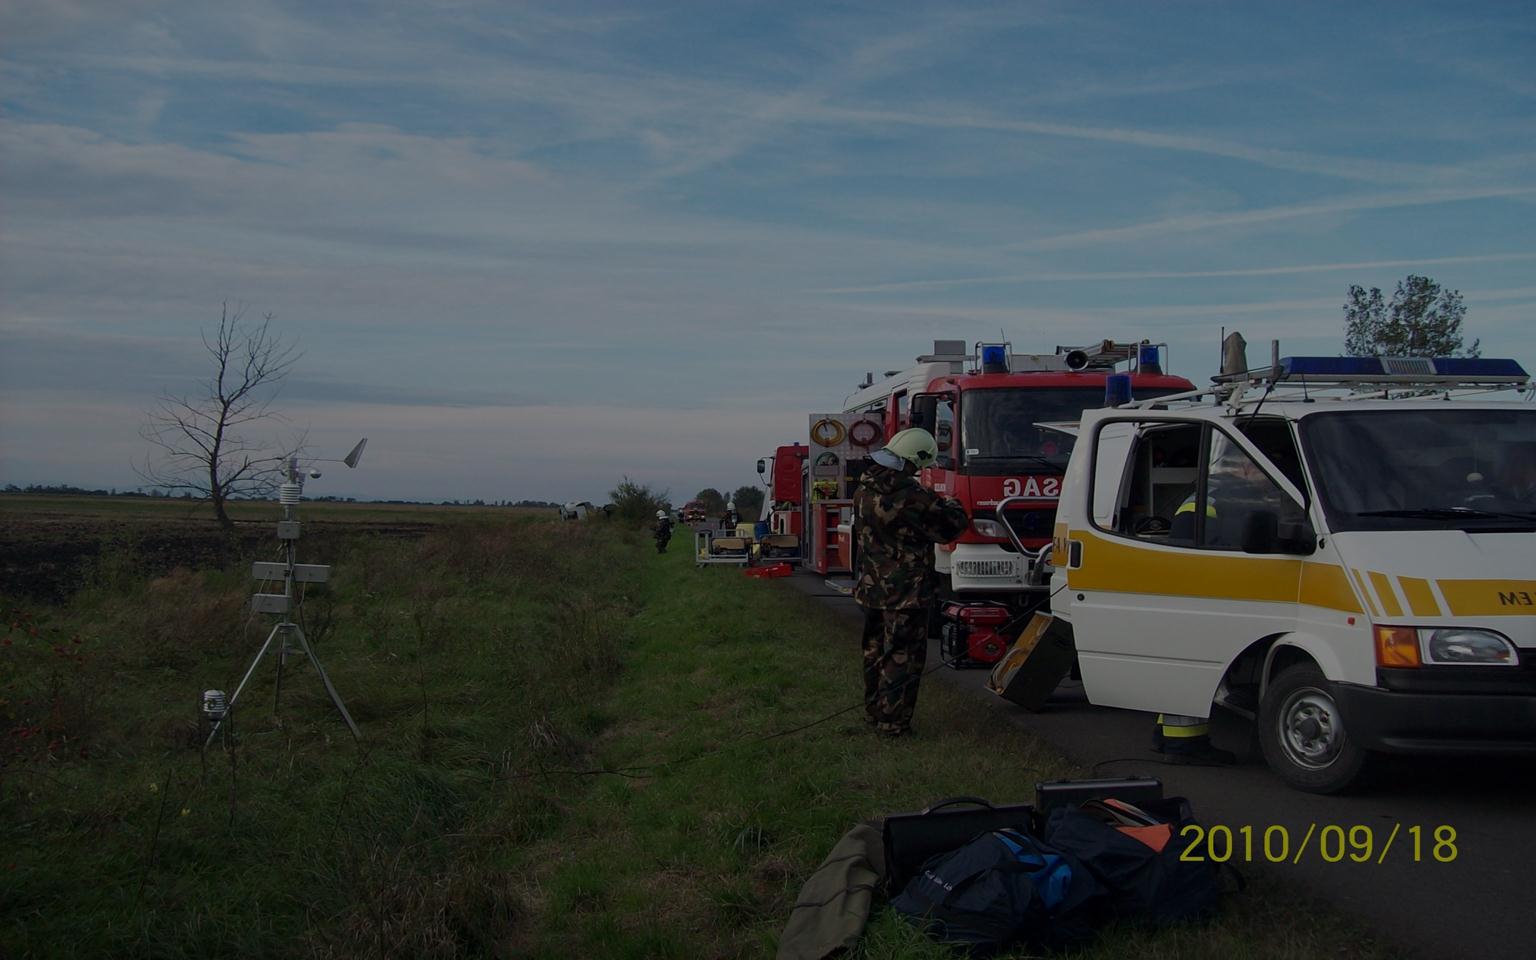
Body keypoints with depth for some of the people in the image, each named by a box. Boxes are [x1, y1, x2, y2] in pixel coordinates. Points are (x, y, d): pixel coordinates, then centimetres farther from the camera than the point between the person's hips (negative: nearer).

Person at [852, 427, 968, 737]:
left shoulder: (865, 491, 2)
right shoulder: (911, 496, -22)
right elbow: (952, 526, -13)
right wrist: (950, 504, 10)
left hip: (872, 589, 7)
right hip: (906, 593, -7)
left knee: (876, 652, 20)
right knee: (902, 658, 1)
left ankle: (874, 710, 32)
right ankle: (892, 722, 4)